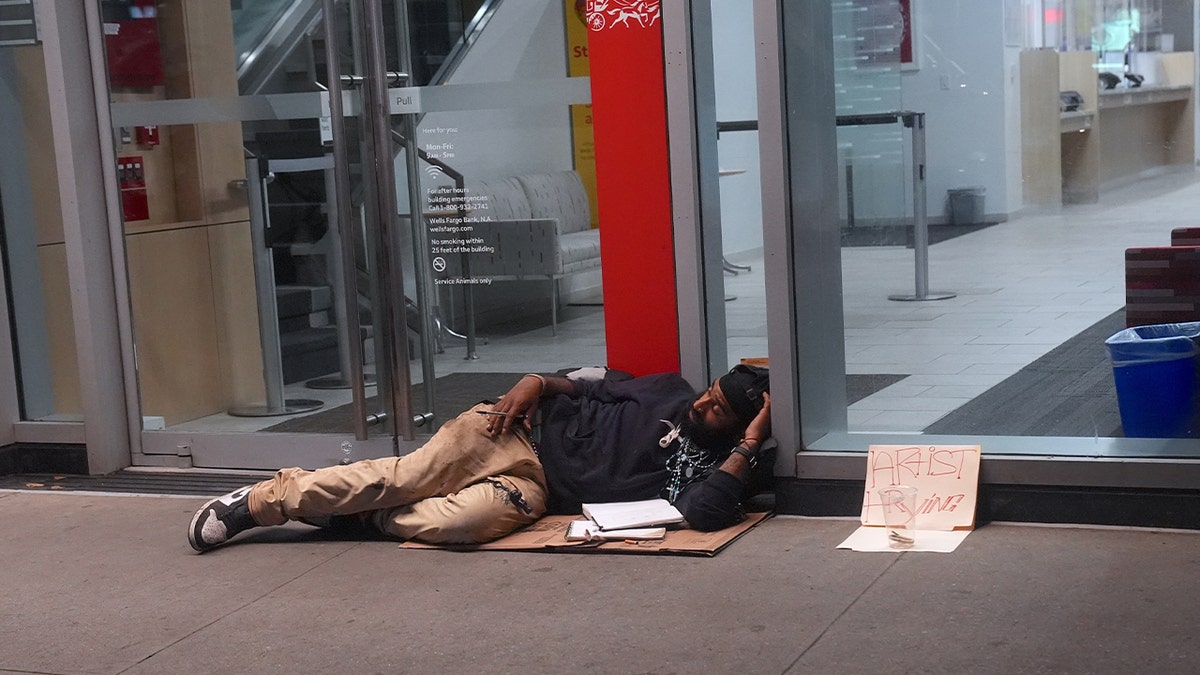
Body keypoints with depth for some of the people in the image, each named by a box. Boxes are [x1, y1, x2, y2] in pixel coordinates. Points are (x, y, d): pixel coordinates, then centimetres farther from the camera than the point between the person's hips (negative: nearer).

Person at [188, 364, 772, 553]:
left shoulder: (710, 465, 0)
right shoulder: (670, 391, 6)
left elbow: (704, 513, -22)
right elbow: (591, 385, 14)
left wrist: (750, 445, -22)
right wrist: (535, 383, -5)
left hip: (536, 488, -1)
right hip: (522, 434, 1)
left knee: (457, 522, -32)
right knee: (404, 477, -18)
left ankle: (358, 516, -6)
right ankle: (262, 500, -6)